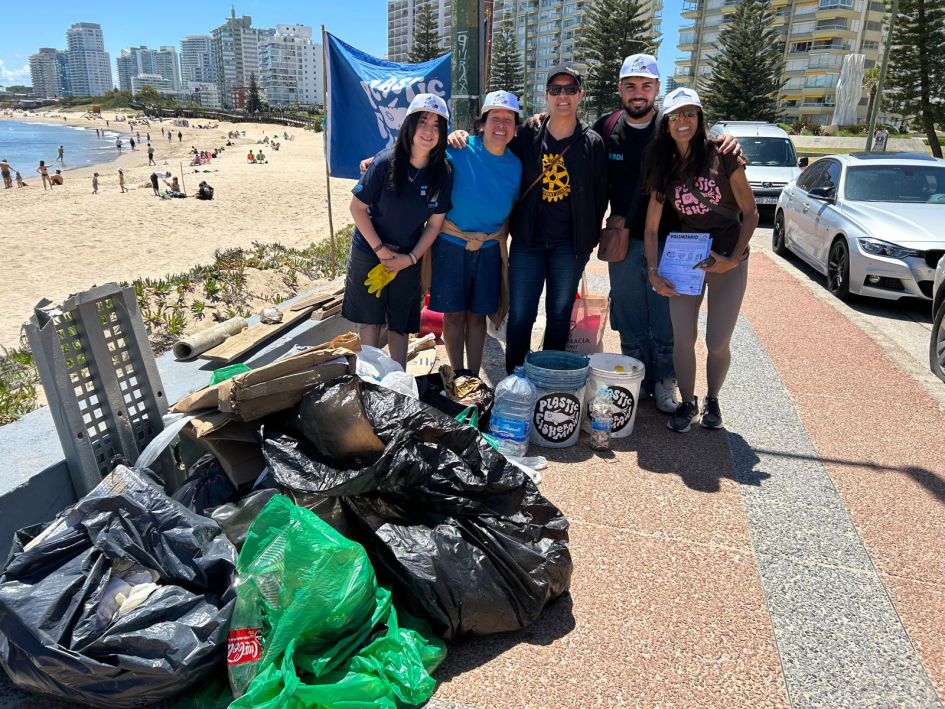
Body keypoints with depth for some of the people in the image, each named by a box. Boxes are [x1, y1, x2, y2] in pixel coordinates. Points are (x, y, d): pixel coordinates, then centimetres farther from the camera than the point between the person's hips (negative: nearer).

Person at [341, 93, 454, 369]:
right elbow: (357, 207, -12)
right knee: (370, 319, 8)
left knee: (400, 324, 10)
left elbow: (435, 223, -2)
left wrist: (410, 258, -8)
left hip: (409, 258, 2)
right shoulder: (386, 162, -18)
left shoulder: (443, 172, -10)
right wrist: (380, 249, -14)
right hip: (369, 252, -2)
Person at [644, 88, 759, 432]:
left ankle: (712, 400, 28)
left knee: (718, 343, 1)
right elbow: (651, 227, 0)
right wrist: (653, 271, -9)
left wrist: (733, 259, -14)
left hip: (728, 261, -2)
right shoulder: (664, 168, 0)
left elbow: (750, 212, -6)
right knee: (683, 338, -2)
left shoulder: (722, 157, -9)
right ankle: (687, 403, 20)